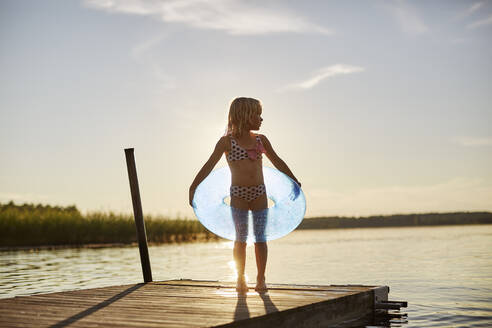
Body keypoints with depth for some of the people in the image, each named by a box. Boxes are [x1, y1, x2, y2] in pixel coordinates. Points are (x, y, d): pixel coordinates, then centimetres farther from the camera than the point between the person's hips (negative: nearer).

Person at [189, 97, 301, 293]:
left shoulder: (261, 140, 9)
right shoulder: (227, 141, -2)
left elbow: (277, 162, 19)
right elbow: (209, 166, -5)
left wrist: (295, 182, 23)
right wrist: (193, 188, -12)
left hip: (259, 194, 3)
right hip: (238, 195, -3)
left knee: (260, 237, 2)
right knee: (241, 237, 1)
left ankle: (261, 280, 10)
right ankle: (241, 279, 10)